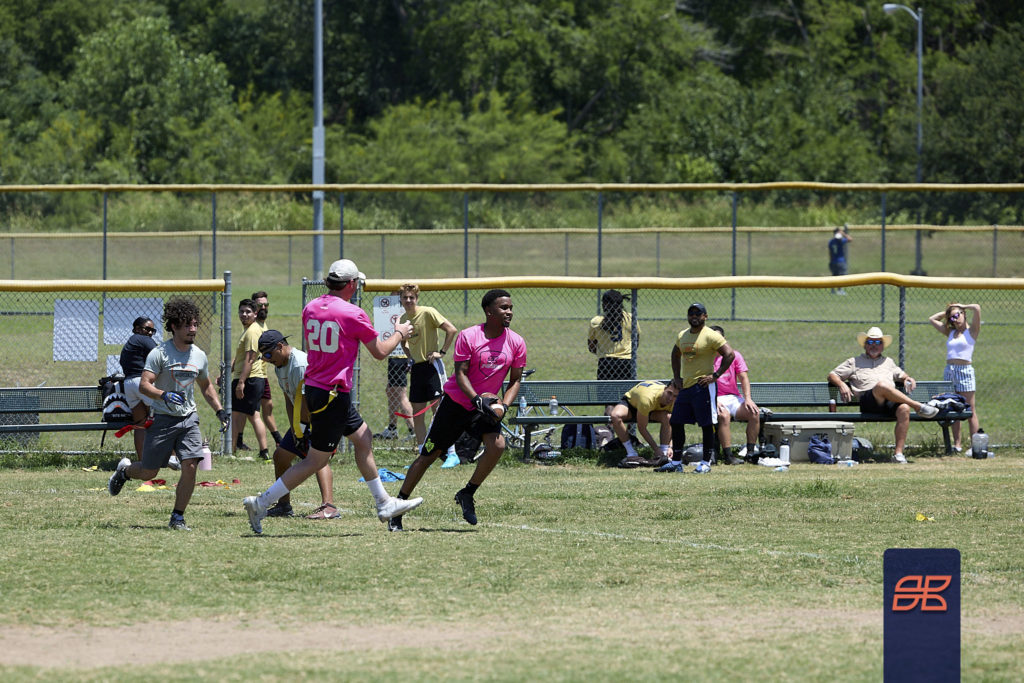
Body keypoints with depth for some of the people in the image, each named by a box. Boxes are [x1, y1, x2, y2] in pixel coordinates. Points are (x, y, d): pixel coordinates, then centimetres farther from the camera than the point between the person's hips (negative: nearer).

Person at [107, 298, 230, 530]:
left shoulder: (199, 356, 8)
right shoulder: (159, 353, -10)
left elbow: (206, 386, 24)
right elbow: (144, 385, -17)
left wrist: (220, 410, 14)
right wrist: (164, 395, -35)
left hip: (189, 418, 4)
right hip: (162, 419, -4)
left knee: (190, 467, -13)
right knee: (149, 473, 4)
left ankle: (178, 517, 0)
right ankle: (125, 470, 40)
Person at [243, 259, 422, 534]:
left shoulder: (310, 308, 4)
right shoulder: (352, 314, -16)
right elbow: (379, 352, -5)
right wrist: (399, 334, 15)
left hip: (314, 387, 9)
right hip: (334, 395, -9)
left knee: (363, 437, 21)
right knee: (316, 460, -2)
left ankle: (384, 504, 29)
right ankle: (261, 503, -4)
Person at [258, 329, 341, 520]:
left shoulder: (301, 365, -24)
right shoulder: (280, 366, 8)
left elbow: (307, 402, -25)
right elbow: (289, 400, 10)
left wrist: (302, 430, -19)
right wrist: (294, 430, 0)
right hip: (303, 420, 11)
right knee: (281, 455, 15)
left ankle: (329, 506, -41)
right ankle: (284, 505, 27)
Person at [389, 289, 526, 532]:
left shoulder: (516, 343, -3)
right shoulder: (468, 337, -13)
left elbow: (515, 381, 4)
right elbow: (460, 374, -15)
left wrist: (503, 406, -13)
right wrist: (477, 399, -29)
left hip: (486, 407, 3)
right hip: (455, 402, -3)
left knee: (497, 445, -23)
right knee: (429, 454, 1)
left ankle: (467, 494, -2)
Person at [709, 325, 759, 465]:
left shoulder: (734, 355, 12)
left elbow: (743, 378, 7)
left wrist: (747, 398, -9)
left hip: (734, 398, 3)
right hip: (715, 400, -3)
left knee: (754, 413, -25)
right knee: (724, 416, -36)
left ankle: (750, 451, -20)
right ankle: (728, 455, -35)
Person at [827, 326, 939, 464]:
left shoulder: (888, 362, 36)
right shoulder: (854, 362, 26)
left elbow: (900, 374, 44)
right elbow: (832, 375, 21)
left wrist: (907, 379, 18)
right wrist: (841, 385, -2)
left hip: (891, 401, 3)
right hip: (868, 401, -3)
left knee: (904, 409, -33)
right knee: (882, 385, -38)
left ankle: (899, 453, -35)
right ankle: (919, 407, -33)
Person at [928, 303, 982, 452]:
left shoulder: (971, 331, 2)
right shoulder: (950, 332, 17)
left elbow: (977, 309, -10)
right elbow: (932, 319, 27)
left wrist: (962, 306, 5)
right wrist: (947, 312, 21)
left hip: (965, 371, -6)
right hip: (949, 371, 6)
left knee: (970, 410, -5)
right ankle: (957, 444, 4)